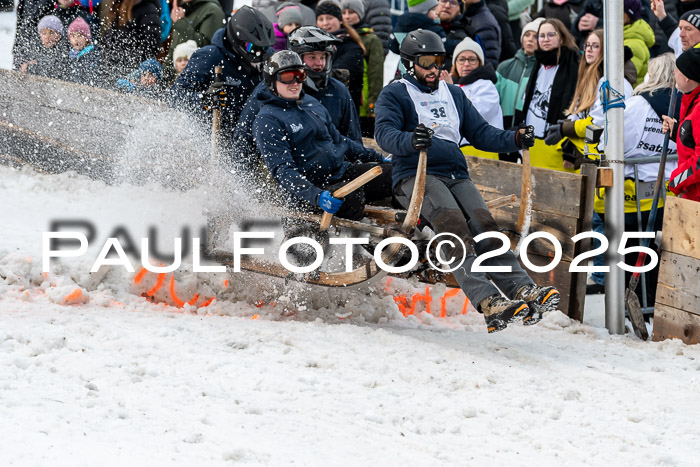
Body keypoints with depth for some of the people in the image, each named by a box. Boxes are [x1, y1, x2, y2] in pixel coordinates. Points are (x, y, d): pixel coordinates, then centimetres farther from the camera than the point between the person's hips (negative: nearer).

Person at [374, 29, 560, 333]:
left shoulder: (453, 95, 27)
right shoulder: (394, 95, 7)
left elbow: (480, 133, 25)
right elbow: (385, 134, -9)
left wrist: (515, 140, 5)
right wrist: (411, 141, -32)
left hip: (456, 176, 5)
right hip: (415, 176, -5)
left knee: (483, 224, -21)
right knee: (452, 224, -30)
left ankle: (521, 289, -37)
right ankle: (488, 302, -44)